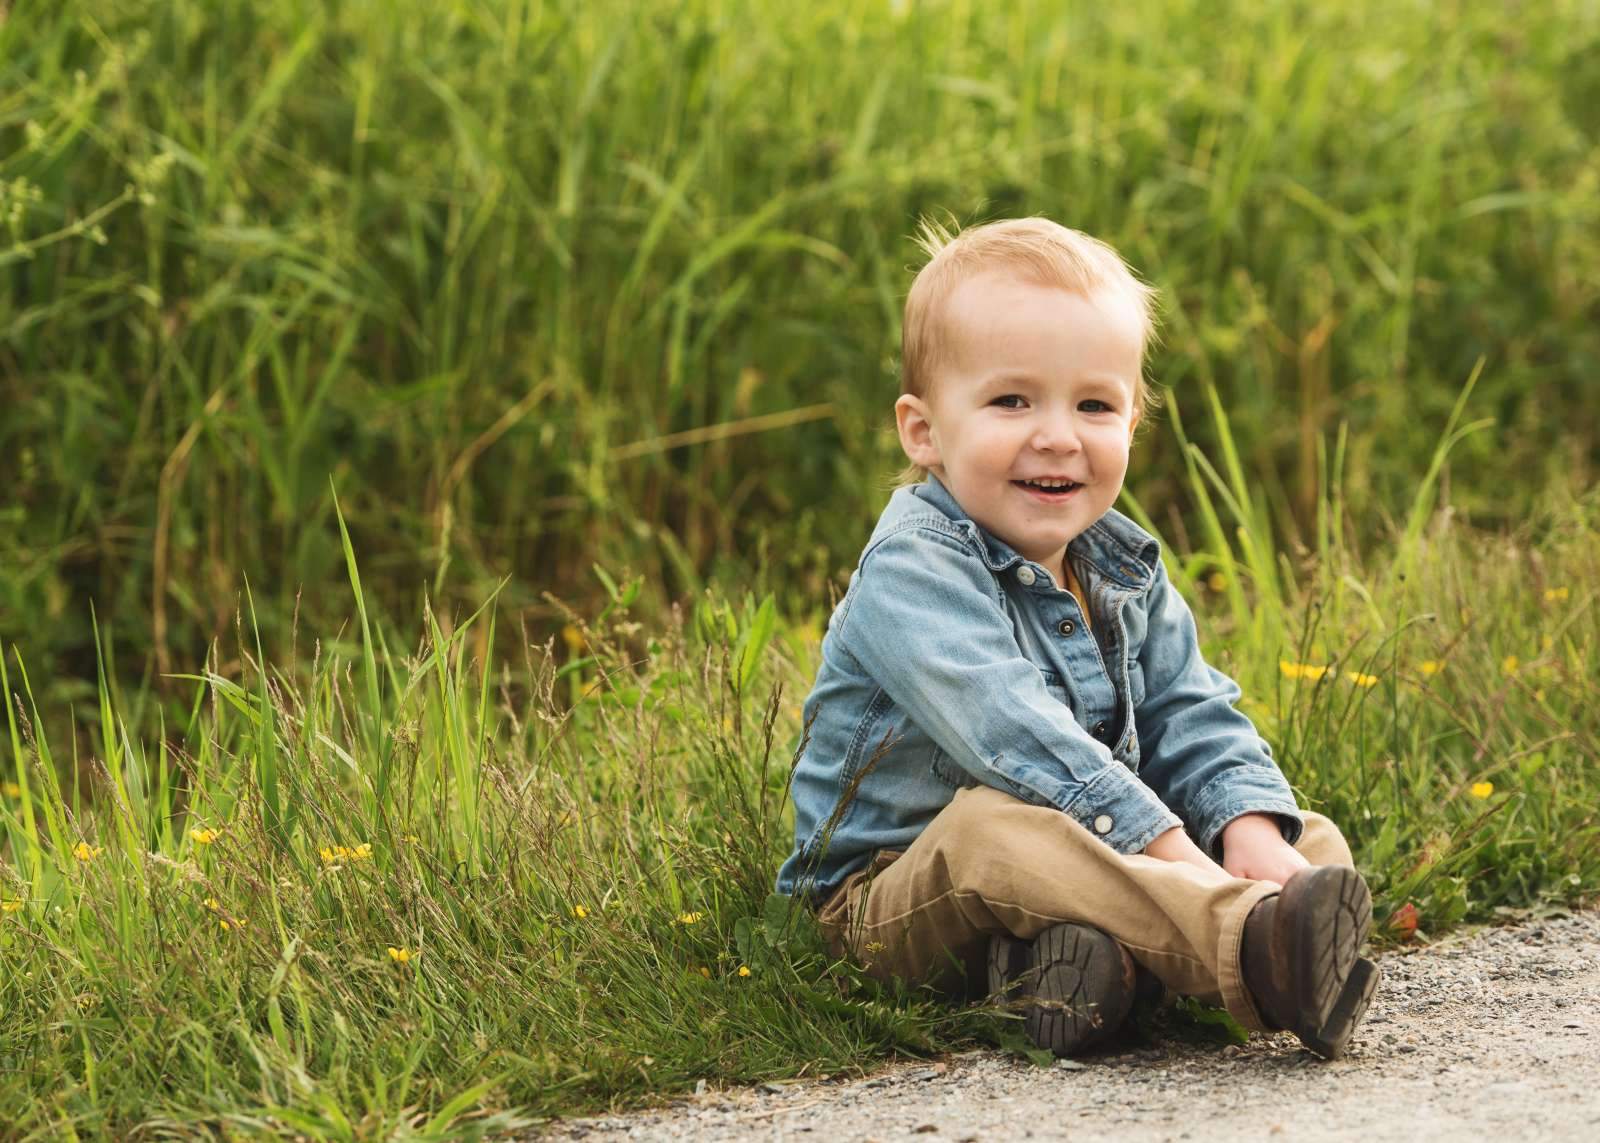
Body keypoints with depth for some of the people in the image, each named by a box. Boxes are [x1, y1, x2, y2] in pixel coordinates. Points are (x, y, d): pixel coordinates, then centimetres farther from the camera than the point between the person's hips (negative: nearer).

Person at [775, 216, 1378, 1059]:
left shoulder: (1126, 571, 9)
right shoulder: (913, 569, -18)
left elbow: (1192, 720, 7)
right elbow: (1011, 731, -30)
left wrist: (1250, 825, -16)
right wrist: (1167, 848, -37)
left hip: (1099, 850, 8)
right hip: (898, 890, -8)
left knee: (1313, 840, -5)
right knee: (993, 826, -40)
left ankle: (1088, 959, -37)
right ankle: (1254, 945, -60)